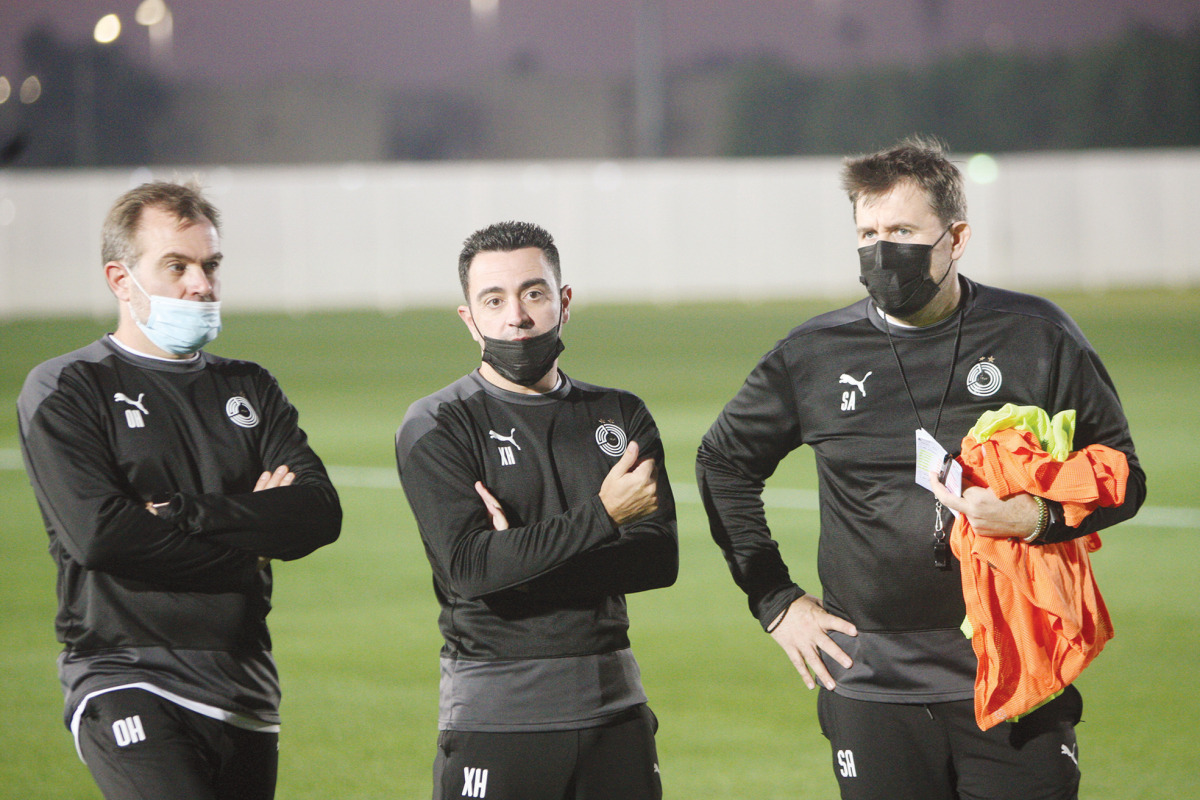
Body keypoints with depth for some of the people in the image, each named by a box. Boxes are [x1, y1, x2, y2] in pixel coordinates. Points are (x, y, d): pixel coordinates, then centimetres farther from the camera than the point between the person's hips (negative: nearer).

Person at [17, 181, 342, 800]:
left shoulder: (248, 389, 18)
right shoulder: (64, 391, 2)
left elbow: (320, 513, 2)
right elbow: (96, 531, -14)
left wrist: (183, 513, -11)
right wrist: (254, 527, -6)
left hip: (244, 689, 6)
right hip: (124, 679, -6)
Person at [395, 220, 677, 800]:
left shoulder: (620, 417, 11)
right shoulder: (436, 429, -2)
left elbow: (659, 558, 0)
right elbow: (468, 567, -16)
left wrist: (525, 558, -13)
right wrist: (602, 517, -19)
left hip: (613, 702, 4)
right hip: (495, 713, -4)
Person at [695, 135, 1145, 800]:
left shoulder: (1036, 338, 2)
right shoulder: (815, 356, 5)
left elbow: (1121, 476, 7)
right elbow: (724, 465, 20)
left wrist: (1036, 516, -13)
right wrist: (775, 601, 13)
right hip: (873, 689, 1)